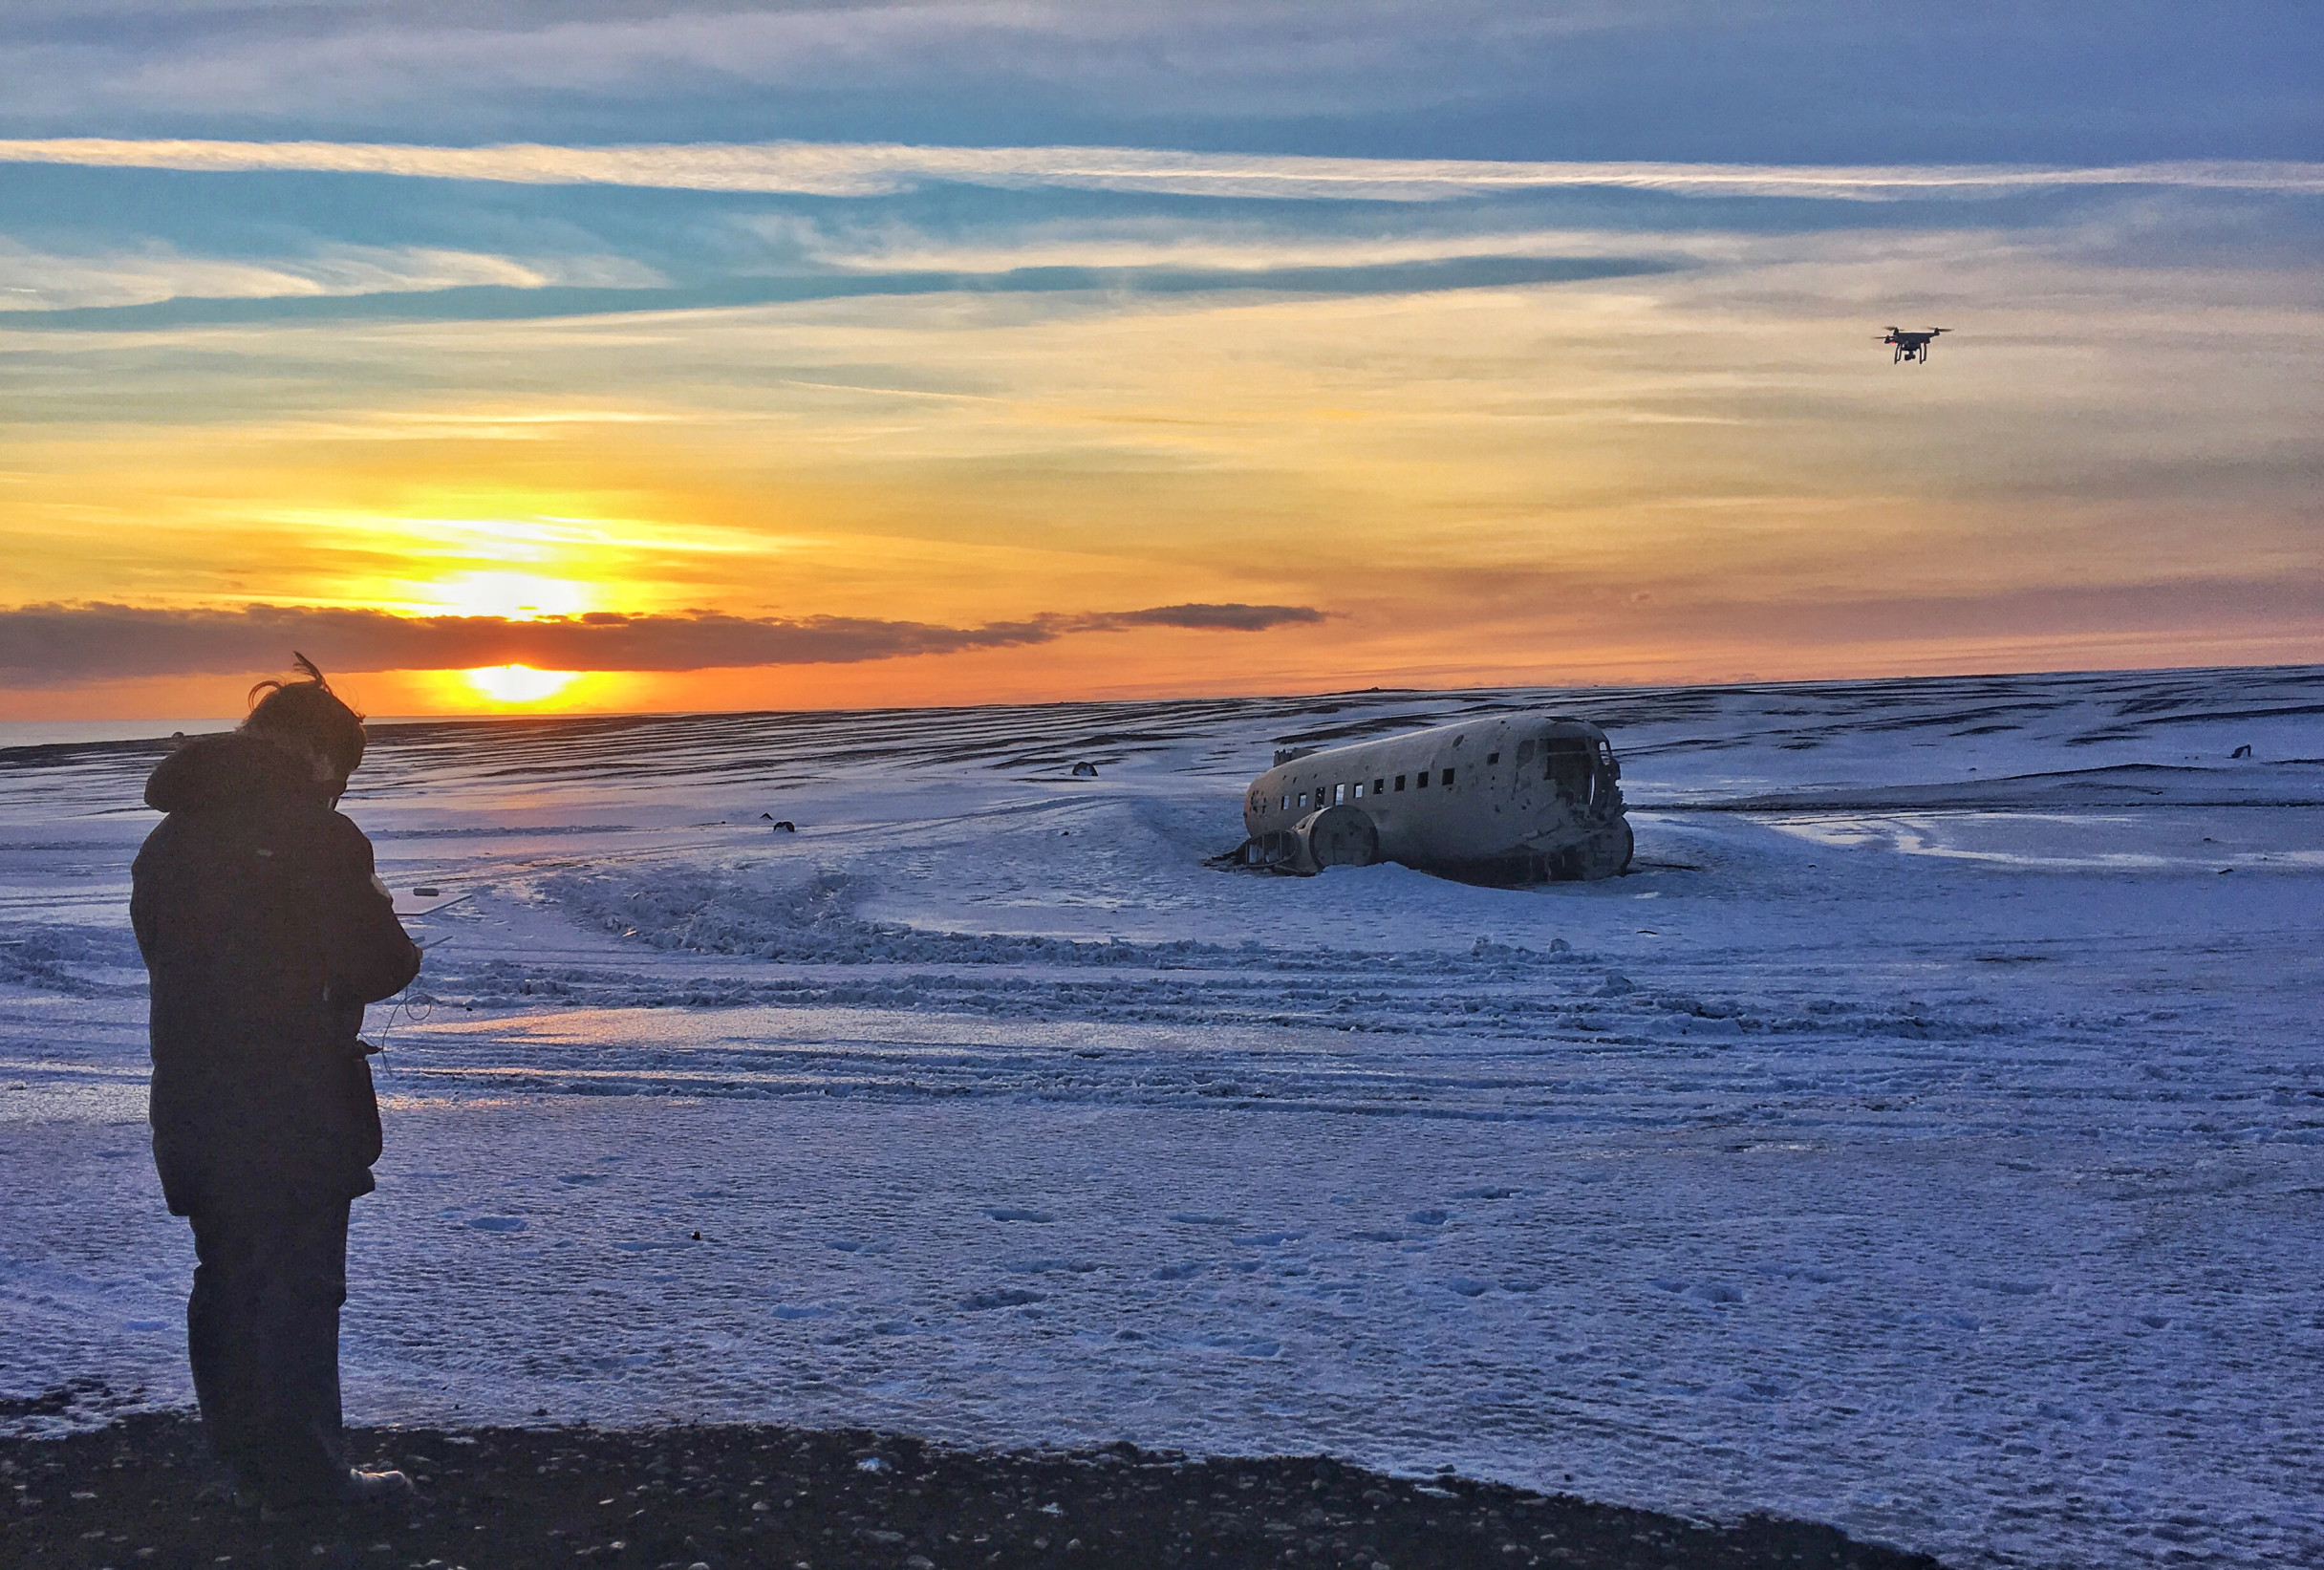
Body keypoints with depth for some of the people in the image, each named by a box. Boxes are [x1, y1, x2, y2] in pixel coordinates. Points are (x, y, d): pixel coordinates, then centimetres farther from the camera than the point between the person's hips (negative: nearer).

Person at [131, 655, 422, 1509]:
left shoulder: (168, 839, 10)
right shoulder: (314, 833, -14)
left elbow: (162, 954, 18)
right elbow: (378, 965, -15)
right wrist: (382, 920, 7)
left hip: (191, 1107, 7)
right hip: (293, 1114, -7)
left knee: (228, 1278, 17)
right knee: (298, 1285, 0)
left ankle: (243, 1456, 27)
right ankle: (304, 1476, 5)